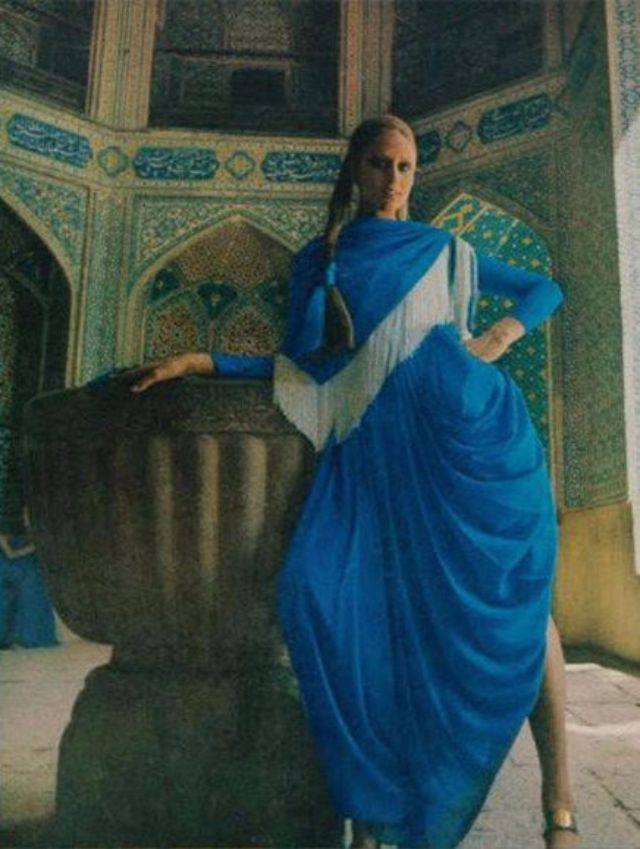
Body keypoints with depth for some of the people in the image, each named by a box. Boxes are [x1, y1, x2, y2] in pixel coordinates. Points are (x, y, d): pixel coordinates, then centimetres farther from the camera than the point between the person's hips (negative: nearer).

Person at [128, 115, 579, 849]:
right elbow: (297, 368, 11)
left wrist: (502, 334, 3)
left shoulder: (444, 250, 17)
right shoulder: (318, 260, 17)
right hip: (376, 447, 0)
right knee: (325, 593, -19)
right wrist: (199, 361, 1)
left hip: (468, 427, 0)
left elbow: (545, 288, 24)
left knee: (520, 602, -4)